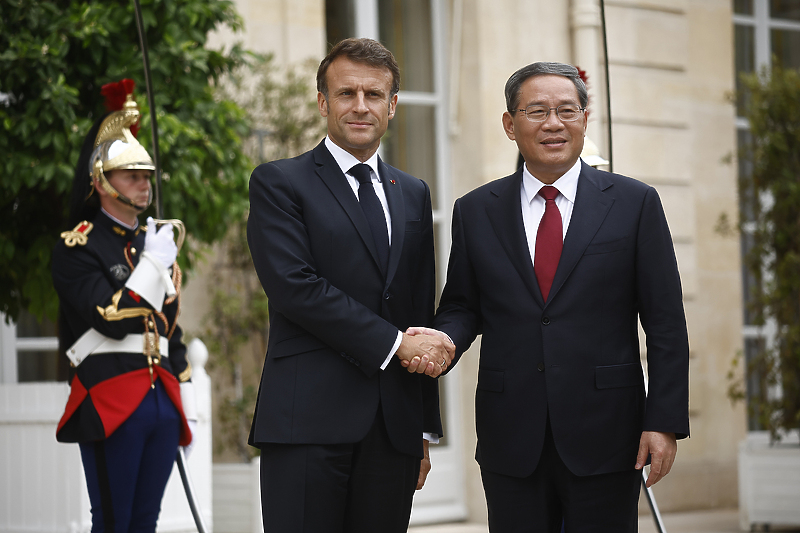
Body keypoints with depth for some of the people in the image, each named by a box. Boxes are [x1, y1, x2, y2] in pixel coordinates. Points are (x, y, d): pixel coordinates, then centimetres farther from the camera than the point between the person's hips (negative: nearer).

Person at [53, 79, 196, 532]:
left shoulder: (157, 243, 19)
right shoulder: (77, 247, -3)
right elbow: (113, 320, -17)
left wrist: (186, 408, 19)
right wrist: (153, 263, -10)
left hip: (162, 402, 7)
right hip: (111, 406, -7)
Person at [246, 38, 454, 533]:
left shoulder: (413, 193, 19)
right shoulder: (278, 183, 3)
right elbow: (295, 287, -11)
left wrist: (425, 430, 16)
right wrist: (393, 343, -12)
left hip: (394, 429, 5)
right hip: (308, 422, -5)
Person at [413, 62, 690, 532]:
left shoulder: (635, 203, 3)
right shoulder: (475, 211, 9)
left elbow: (666, 323, 0)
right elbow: (462, 306, 13)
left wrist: (665, 421, -7)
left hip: (604, 438, -1)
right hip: (511, 439, 2)